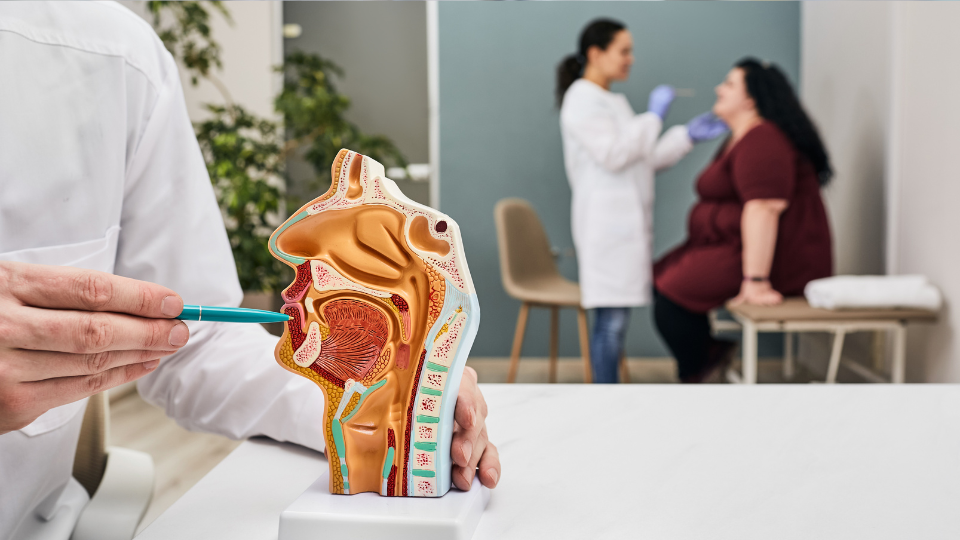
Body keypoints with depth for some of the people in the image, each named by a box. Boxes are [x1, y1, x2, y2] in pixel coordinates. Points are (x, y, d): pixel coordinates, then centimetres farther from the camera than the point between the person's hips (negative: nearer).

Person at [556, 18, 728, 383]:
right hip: (607, 223, -9)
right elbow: (614, 155, -19)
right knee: (611, 321, -8)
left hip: (626, 219, 9)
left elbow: (643, 158, 21)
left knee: (615, 321, 9)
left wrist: (688, 135, 11)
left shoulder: (613, 101, 22)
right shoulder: (582, 100, -8)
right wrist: (654, 115, -12)